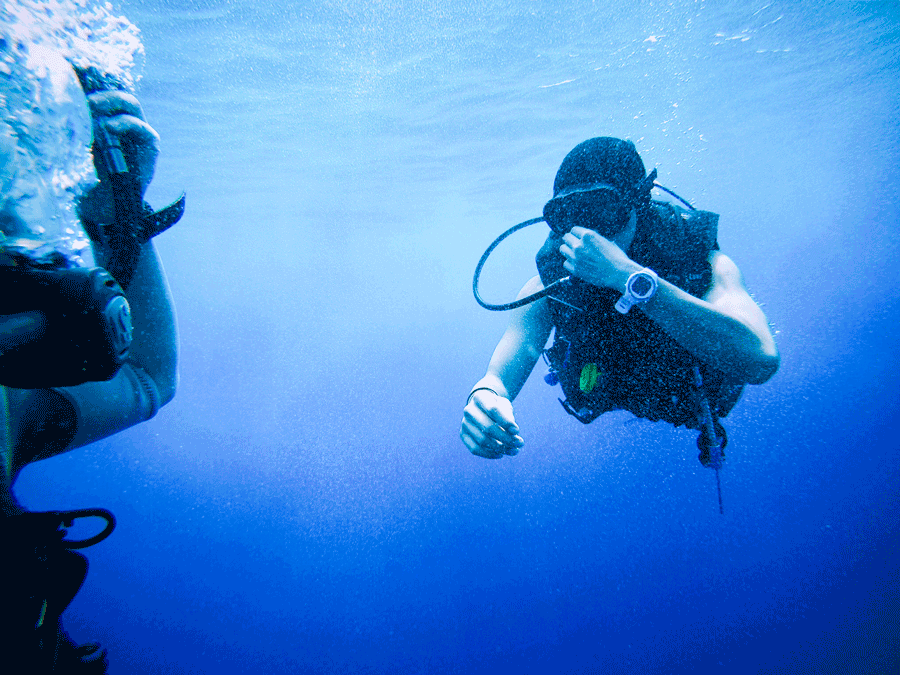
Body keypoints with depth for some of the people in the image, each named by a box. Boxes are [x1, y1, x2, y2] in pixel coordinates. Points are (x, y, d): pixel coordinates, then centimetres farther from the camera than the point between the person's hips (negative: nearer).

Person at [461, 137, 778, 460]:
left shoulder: (703, 263, -39)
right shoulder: (546, 288, -33)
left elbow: (760, 360, -56)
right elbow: (498, 377, -40)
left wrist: (631, 277, -63)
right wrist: (484, 396, -66)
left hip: (700, 399, -1)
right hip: (619, 399, 2)